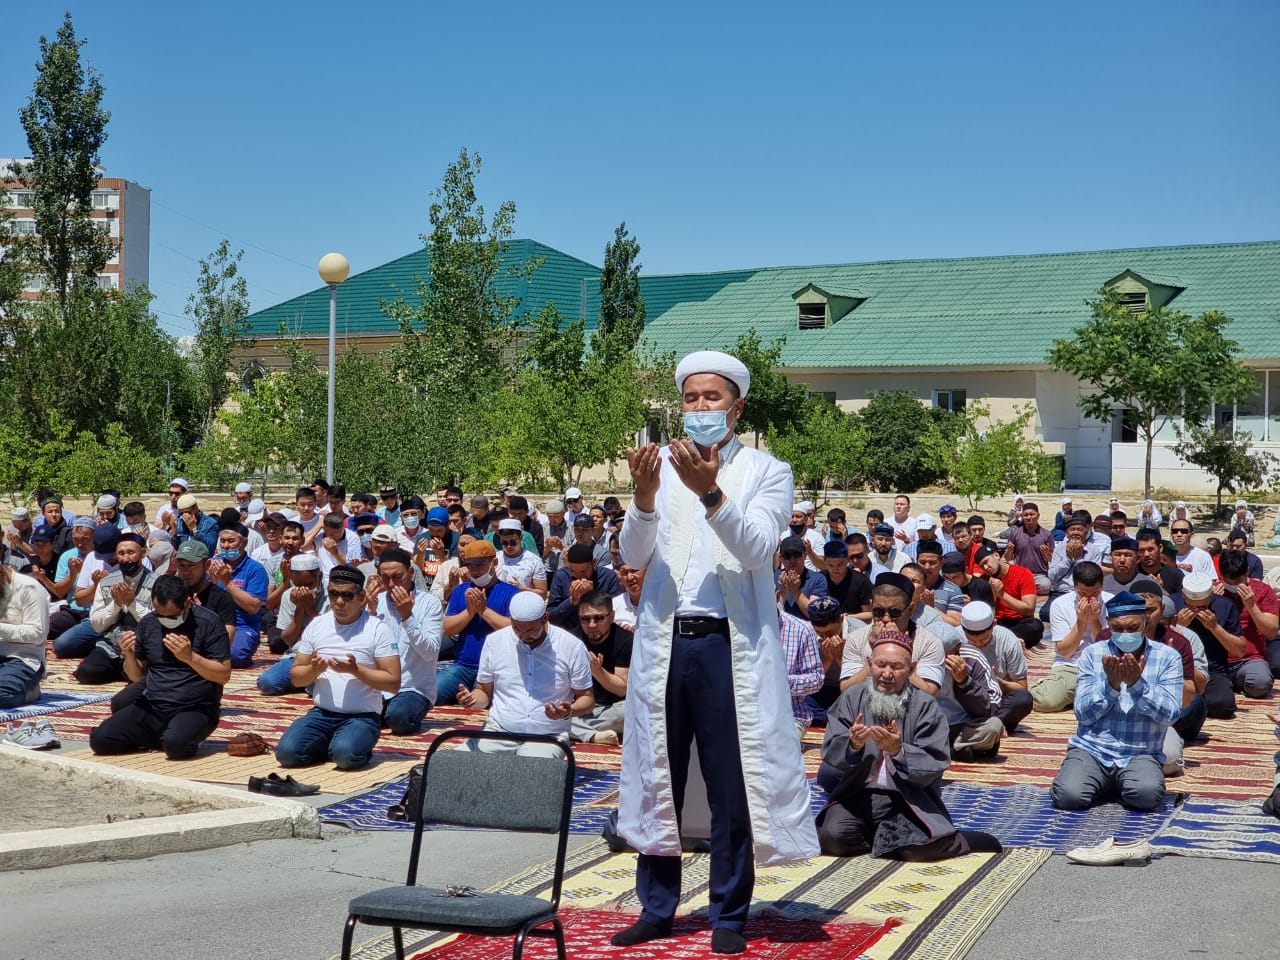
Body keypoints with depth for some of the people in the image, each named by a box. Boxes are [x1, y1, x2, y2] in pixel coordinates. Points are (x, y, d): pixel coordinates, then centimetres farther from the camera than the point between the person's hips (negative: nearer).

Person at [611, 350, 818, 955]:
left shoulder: (766, 472, 2)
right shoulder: (661, 464, 8)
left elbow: (757, 548, -13)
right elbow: (634, 556, 0)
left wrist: (710, 493, -27)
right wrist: (644, 496, -19)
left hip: (732, 644, -2)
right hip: (665, 639, 3)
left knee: (730, 784, 2)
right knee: (660, 776, 9)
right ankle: (656, 908, 21)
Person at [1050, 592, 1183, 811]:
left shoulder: (1167, 657, 2)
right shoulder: (1092, 653, 4)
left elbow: (1170, 715, -9)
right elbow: (1084, 714, -3)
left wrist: (1136, 683, -20)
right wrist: (1111, 684, -18)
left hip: (1141, 754, 0)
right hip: (1091, 750, 1)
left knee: (1147, 795, -32)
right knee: (1069, 797, -27)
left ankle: (1122, 786, 5)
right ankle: (1105, 785, 8)